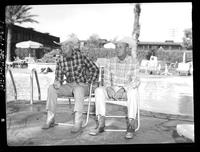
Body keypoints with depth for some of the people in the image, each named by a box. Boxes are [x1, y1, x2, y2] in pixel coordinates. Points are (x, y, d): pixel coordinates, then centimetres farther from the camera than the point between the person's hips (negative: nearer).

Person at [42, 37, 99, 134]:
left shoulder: (80, 56, -11)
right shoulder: (60, 60, -1)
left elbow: (95, 70, -6)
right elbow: (58, 77, 3)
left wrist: (87, 83, -12)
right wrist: (57, 83, -21)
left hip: (82, 86, -4)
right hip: (69, 86, 4)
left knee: (78, 90, -39)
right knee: (51, 88, -19)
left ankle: (78, 123, -39)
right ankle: (50, 120, -16)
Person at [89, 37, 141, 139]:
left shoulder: (134, 62, -9)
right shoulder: (110, 62, 1)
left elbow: (136, 81, -17)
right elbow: (106, 80, 1)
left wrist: (123, 89, -31)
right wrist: (109, 88, -22)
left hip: (127, 90, -3)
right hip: (113, 89, 3)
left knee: (132, 92, -37)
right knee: (99, 91, -25)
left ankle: (131, 126, -30)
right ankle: (100, 124, -25)